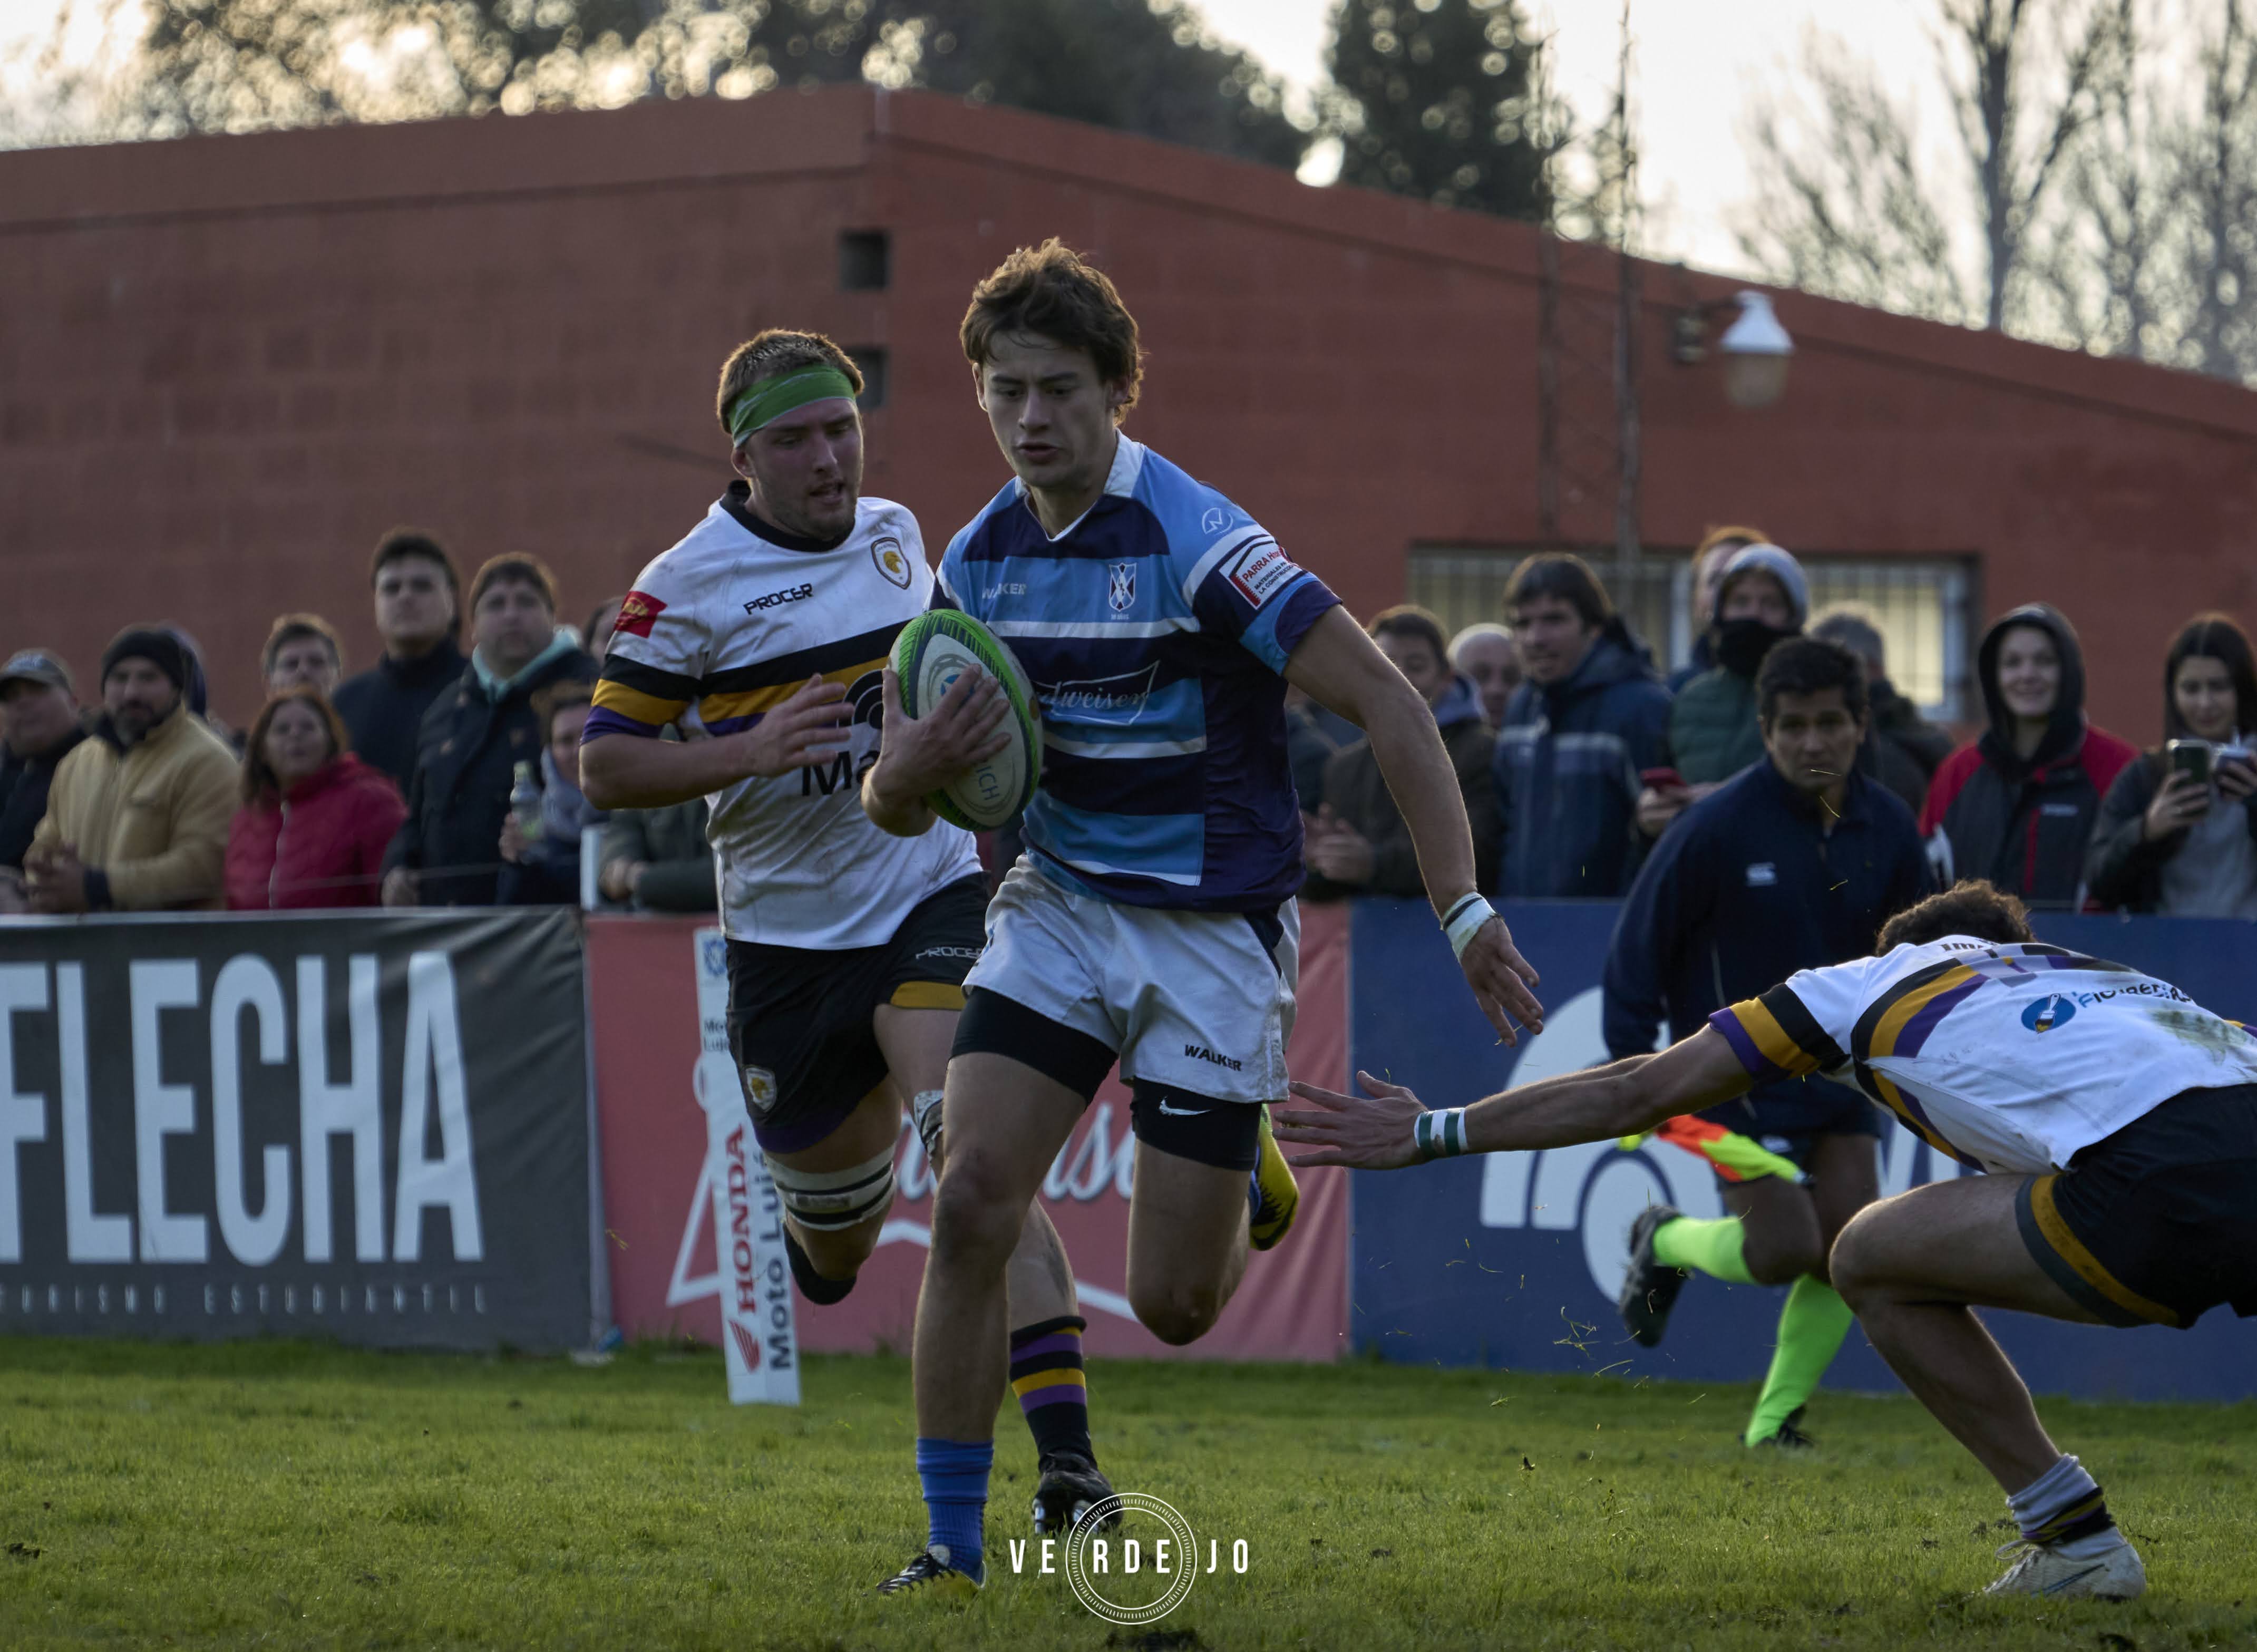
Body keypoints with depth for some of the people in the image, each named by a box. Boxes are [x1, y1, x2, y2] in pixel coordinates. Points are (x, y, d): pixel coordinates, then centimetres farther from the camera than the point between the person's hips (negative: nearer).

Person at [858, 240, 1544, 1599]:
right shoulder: (980, 559, 0)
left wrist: (1465, 910, -26)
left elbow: (1388, 705, -20)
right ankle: (955, 1546, -5)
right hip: (1062, 906, 5)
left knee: (1173, 1304, -2)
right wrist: (913, 769, -19)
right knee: (971, 1204, -15)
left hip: (1215, 926, -5)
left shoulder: (1196, 542, -20)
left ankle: (1246, 1172, 35)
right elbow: (898, 808, 7)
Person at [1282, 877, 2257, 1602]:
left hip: (2166, 1185, -5)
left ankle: (2074, 1538, 13)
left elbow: (1637, 1096, 26)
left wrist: (1432, 1132, 33)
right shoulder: (2098, 978, 37)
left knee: (1873, 1262, 13)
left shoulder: (1881, 980, 24)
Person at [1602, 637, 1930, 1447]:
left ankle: (1774, 1420, 12)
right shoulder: (1718, 826, -15)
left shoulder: (1889, 827, -1)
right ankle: (1665, 1241, 19)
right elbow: (1637, 946, -8)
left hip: (1838, 1069, 5)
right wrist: (1633, 1072, -12)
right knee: (1784, 1248, -14)